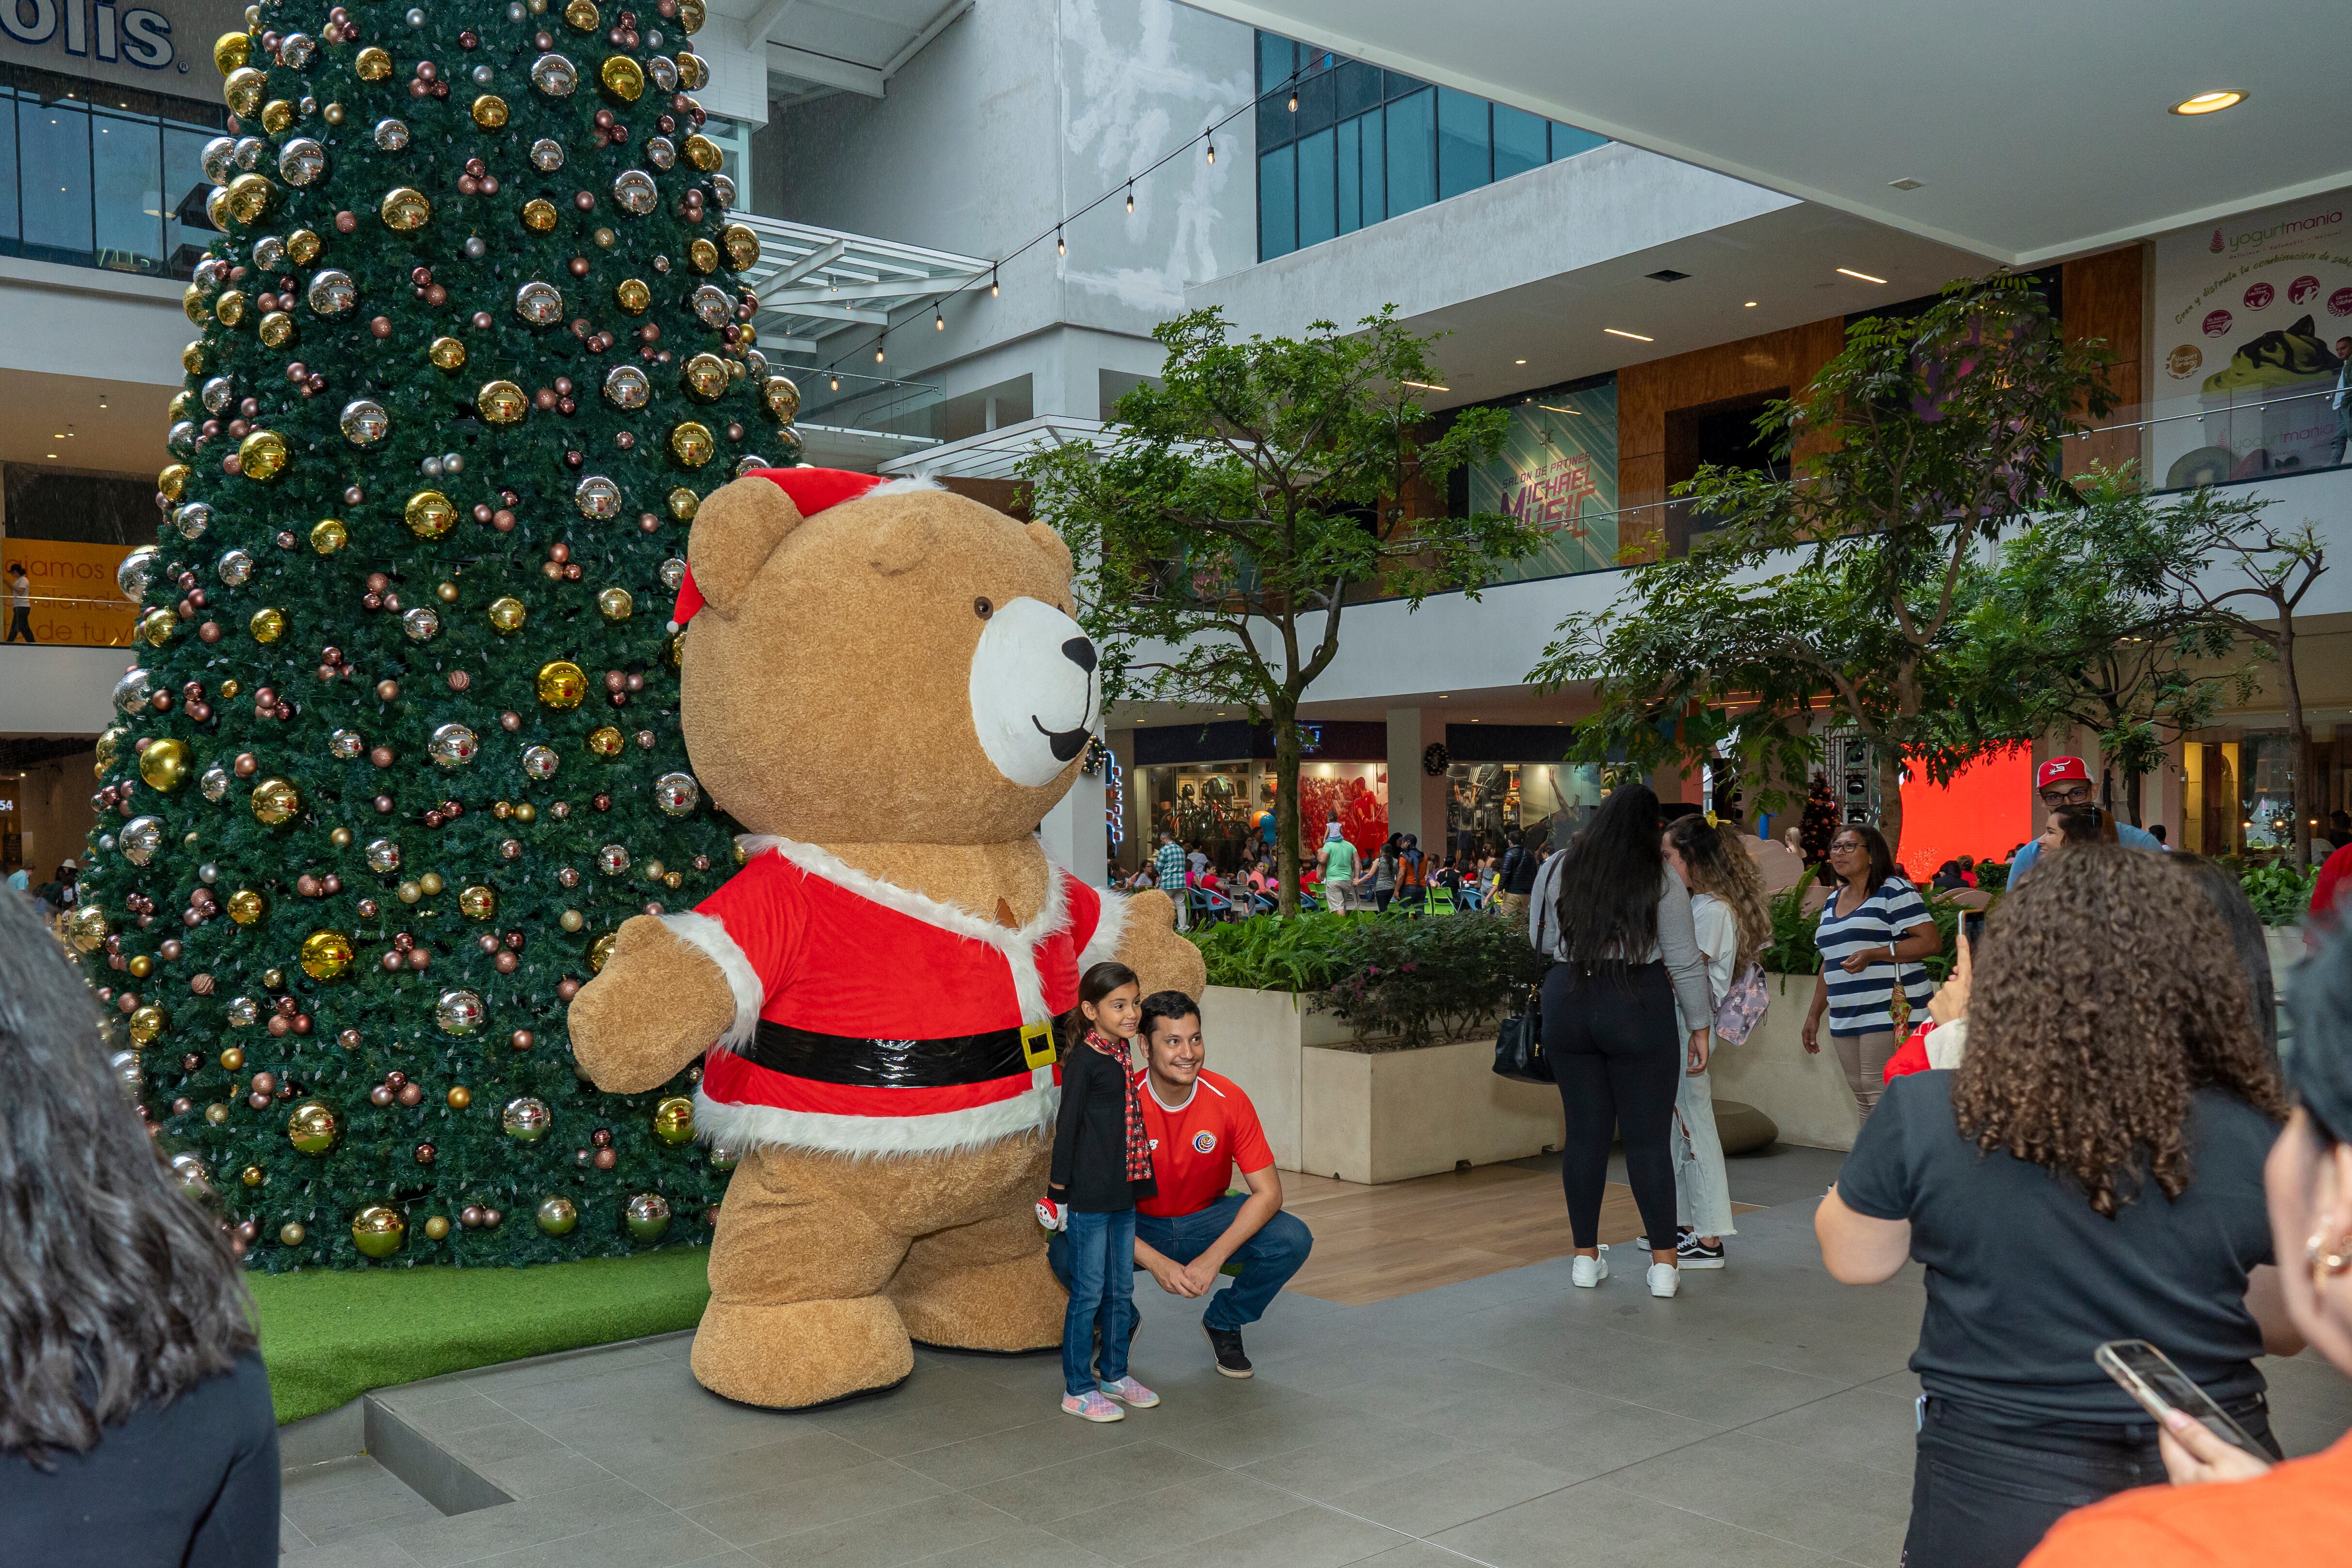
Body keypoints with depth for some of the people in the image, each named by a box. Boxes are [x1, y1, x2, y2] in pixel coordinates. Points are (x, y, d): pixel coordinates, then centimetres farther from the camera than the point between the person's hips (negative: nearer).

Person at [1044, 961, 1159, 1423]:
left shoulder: (1125, 1054, 8)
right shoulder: (1085, 1059, -14)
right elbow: (1067, 1124, -13)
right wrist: (1057, 1190, -12)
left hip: (1124, 1193, 8)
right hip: (1089, 1197, -8)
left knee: (1121, 1290, 17)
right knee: (1089, 1294, 2)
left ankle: (1114, 1374, 32)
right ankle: (1078, 1390, 14)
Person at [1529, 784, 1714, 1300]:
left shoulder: (1556, 869, 3)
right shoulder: (1661, 882, -4)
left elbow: (1540, 942, 10)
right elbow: (1685, 962, -3)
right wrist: (1700, 1026, 4)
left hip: (1567, 1005, 3)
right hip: (1639, 1010, -2)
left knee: (1584, 1131, 9)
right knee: (1648, 1136, 3)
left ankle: (1585, 1257, 15)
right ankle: (1664, 1263, 5)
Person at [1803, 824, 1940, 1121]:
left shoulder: (1893, 891, -4)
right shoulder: (1833, 902, 20)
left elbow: (1932, 941, -12)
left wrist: (1873, 954, -19)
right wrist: (1814, 1014, 22)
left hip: (1889, 1013, -8)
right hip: (1845, 1018, 8)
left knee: (1881, 1094, -12)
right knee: (1861, 1095, 8)